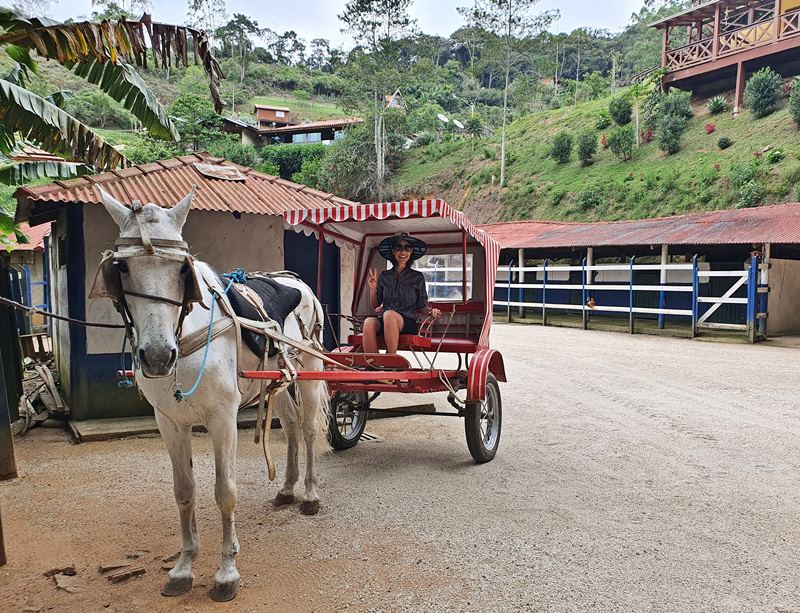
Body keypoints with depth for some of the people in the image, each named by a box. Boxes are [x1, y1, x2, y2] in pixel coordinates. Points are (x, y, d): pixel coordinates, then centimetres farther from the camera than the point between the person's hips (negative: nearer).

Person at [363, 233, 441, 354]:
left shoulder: (417, 277, 11)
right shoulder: (384, 276, 16)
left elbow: (422, 307, 13)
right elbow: (375, 305, 18)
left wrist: (431, 311, -9)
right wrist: (373, 288, 2)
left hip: (408, 323, -2)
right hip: (384, 322, 2)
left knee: (389, 314, -37)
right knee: (369, 322, -33)